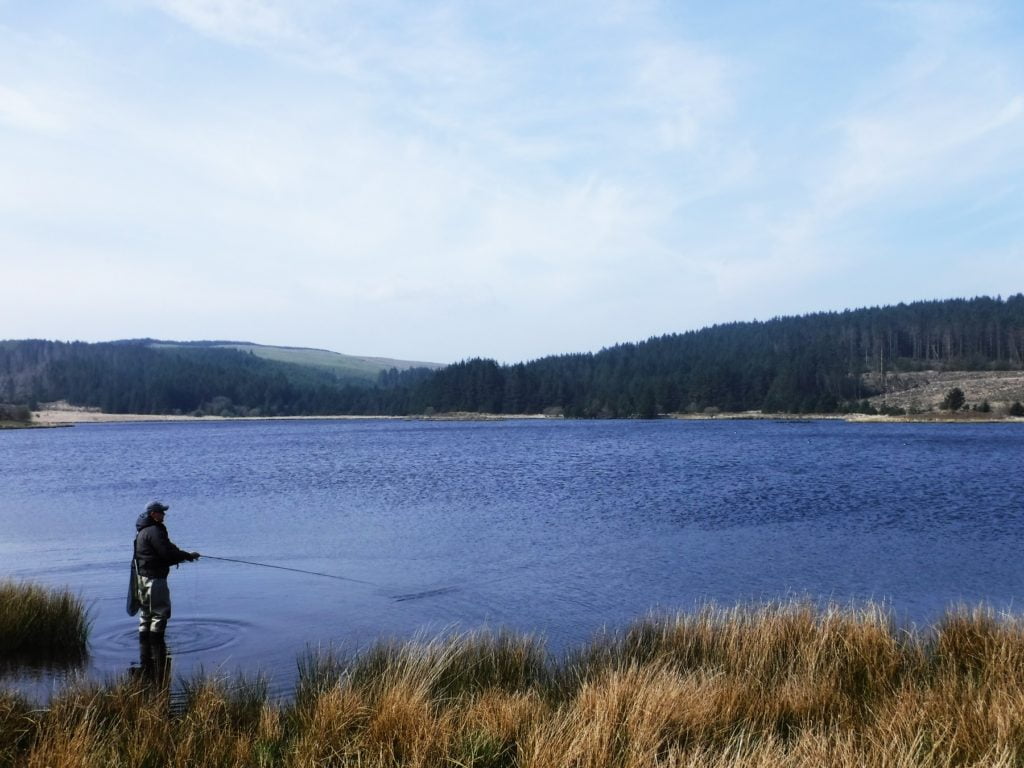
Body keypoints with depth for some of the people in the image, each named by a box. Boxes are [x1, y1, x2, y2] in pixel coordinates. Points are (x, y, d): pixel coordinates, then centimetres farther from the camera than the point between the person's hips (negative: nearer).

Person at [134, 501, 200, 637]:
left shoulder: (143, 530, 15)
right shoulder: (154, 531, -18)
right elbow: (167, 553, -23)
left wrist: (183, 556, 5)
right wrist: (189, 556, -12)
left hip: (143, 576, 10)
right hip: (155, 577, -10)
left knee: (146, 611, 17)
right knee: (161, 611, -3)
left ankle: (144, 641, 24)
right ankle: (155, 641, -1)